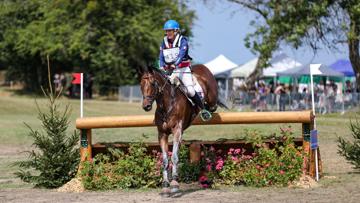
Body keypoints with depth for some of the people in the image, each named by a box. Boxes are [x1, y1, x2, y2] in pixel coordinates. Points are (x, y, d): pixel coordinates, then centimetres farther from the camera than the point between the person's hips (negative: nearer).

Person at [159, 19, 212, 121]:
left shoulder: (182, 40, -8)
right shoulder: (164, 42, 7)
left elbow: (181, 54, -23)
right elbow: (161, 57, 3)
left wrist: (174, 65, -39)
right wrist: (162, 67, -18)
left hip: (183, 69, -4)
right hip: (169, 71, 4)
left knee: (190, 91, -18)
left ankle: (203, 110, 0)